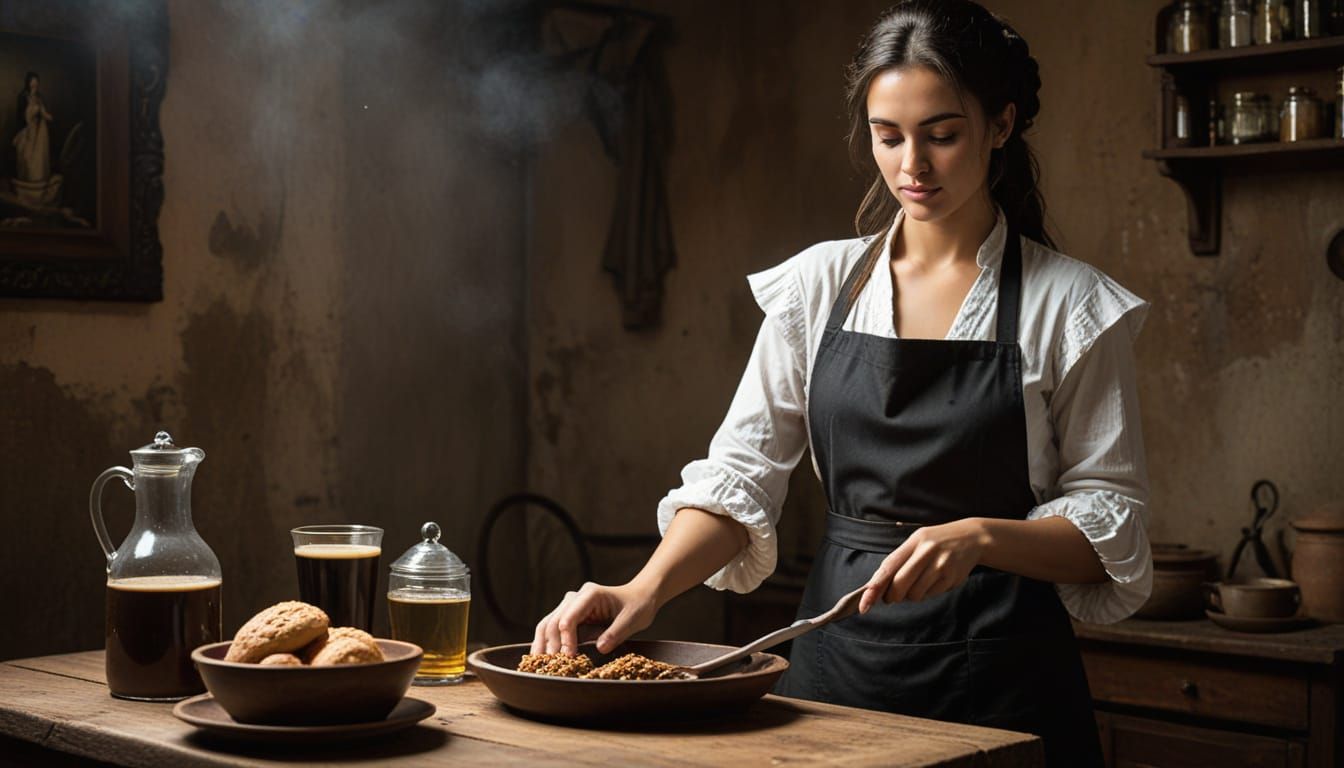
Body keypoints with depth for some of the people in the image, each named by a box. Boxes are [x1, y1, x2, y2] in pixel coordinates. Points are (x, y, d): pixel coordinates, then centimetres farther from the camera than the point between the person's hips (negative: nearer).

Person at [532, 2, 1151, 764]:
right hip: (837, 654, 3)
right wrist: (647, 587, -18)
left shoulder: (1072, 306, -5)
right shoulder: (818, 285, 3)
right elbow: (741, 476, -2)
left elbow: (1111, 529, -6)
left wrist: (980, 537, -23)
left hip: (1001, 675, -2)